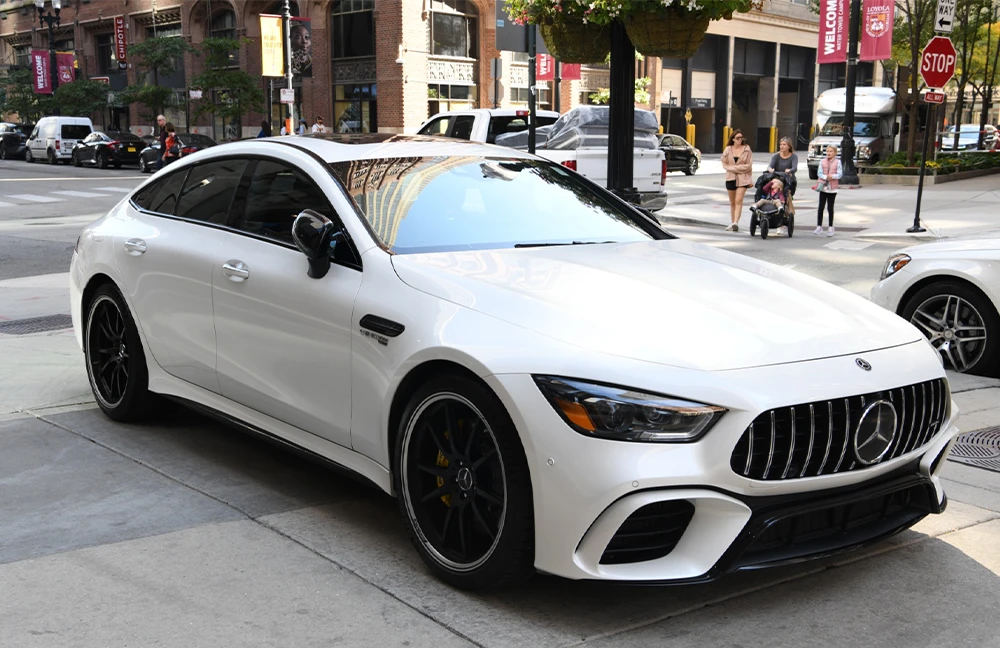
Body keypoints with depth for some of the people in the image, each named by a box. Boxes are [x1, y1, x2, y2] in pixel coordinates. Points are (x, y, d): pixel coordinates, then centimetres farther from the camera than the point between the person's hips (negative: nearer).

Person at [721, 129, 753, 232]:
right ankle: (732, 223, 18)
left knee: (738, 201, -16)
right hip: (730, 177, 3)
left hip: (742, 178, -3)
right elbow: (724, 164, 3)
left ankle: (736, 222, -23)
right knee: (732, 202, 10)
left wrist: (734, 167, -9)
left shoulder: (746, 149, -1)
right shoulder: (728, 149, 3)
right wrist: (735, 168, -11)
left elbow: (749, 165, -4)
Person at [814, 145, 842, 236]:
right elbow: (819, 173, -2)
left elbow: (840, 174, -6)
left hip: (832, 188, -1)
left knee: (830, 208, 5)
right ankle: (819, 226, 7)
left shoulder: (837, 162, 0)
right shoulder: (822, 161, 4)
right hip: (823, 187, 1)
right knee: (820, 207, -1)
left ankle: (830, 228, 14)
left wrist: (832, 176, -23)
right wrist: (826, 177, -19)